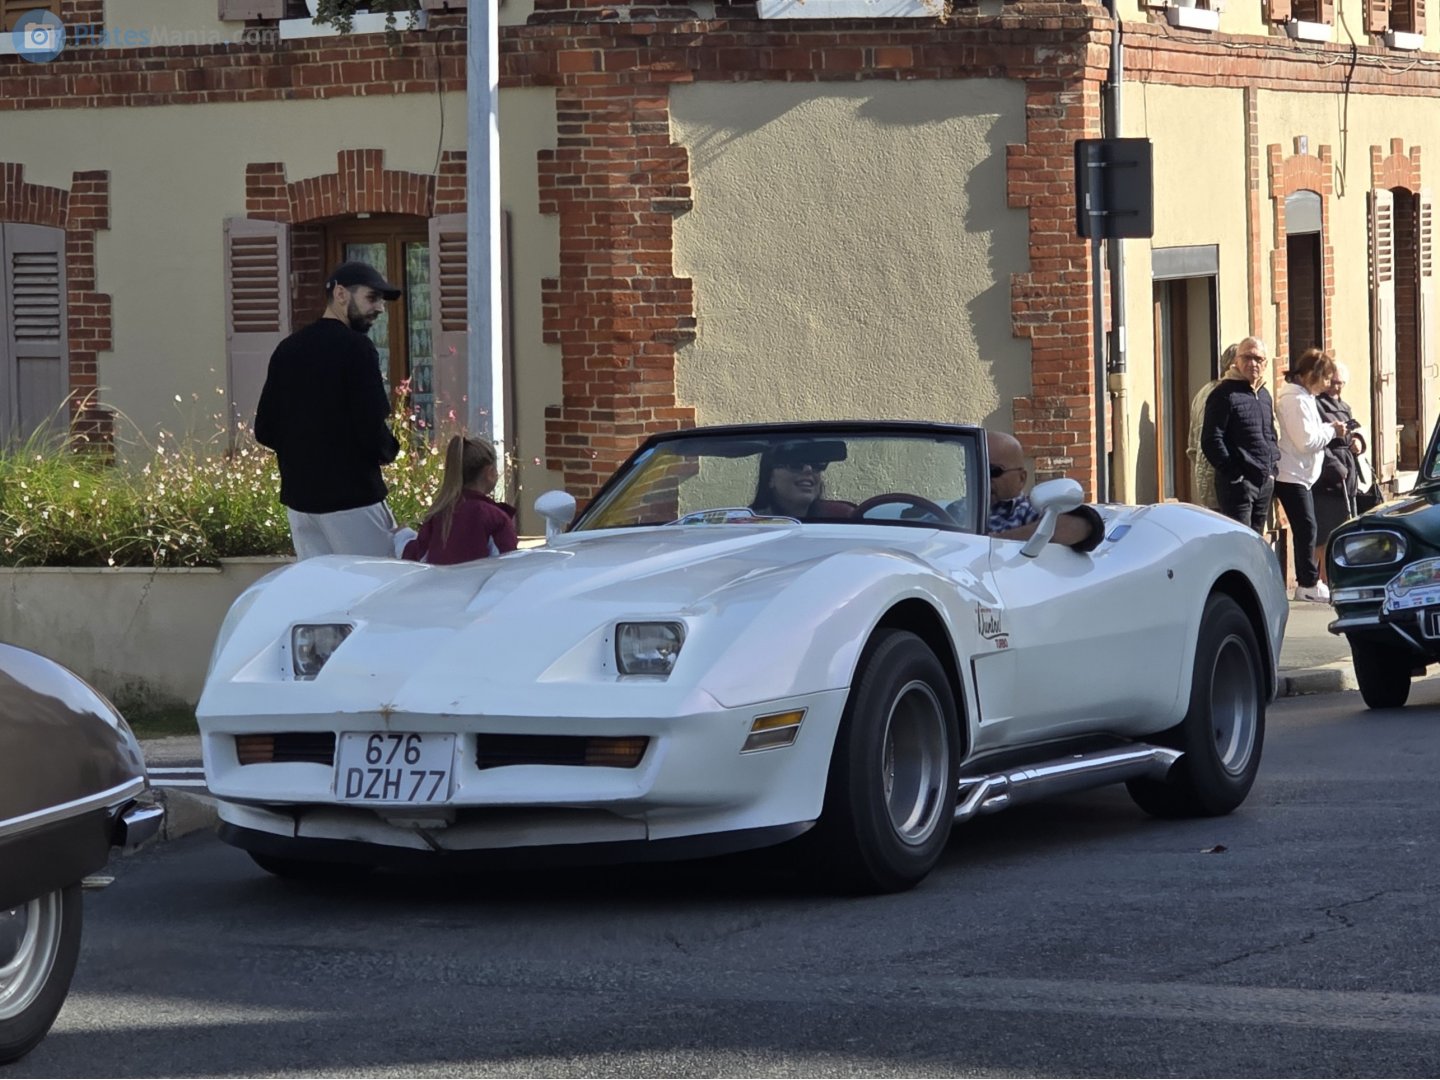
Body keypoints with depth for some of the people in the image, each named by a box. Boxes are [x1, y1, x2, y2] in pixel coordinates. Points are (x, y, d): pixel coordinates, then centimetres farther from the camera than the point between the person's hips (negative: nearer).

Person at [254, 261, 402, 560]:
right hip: (352, 497, -7)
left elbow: (264, 431, 12)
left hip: (298, 498, 7)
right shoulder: (356, 347, -11)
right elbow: (372, 430, -17)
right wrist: (389, 450, 3)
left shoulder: (287, 349, 11)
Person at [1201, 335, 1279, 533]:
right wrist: (1233, 474, -15)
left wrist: (1272, 468, 12)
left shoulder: (1264, 395, 17)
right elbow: (1211, 441, -13)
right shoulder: (1224, 394, -8)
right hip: (1237, 484, -8)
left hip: (1265, 482, 8)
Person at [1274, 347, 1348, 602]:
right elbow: (1306, 440, -21)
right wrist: (1331, 430, -10)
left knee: (1305, 530, 12)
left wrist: (1329, 429, 5)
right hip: (1292, 475, -10)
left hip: (1301, 475, 10)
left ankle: (1308, 581, 16)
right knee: (1306, 529, -7)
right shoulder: (1296, 400, -18)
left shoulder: (1302, 397, 15)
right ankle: (1308, 584, -2)